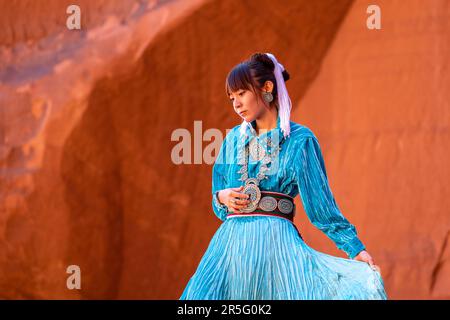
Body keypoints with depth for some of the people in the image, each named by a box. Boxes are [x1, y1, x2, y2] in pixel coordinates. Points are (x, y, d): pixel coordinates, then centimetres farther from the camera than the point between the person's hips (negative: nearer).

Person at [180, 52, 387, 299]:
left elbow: (320, 204, 0)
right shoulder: (234, 139, 17)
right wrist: (222, 197, -1)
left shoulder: (300, 140, 2)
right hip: (231, 241, 4)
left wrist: (356, 249, -8)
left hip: (278, 241, -4)